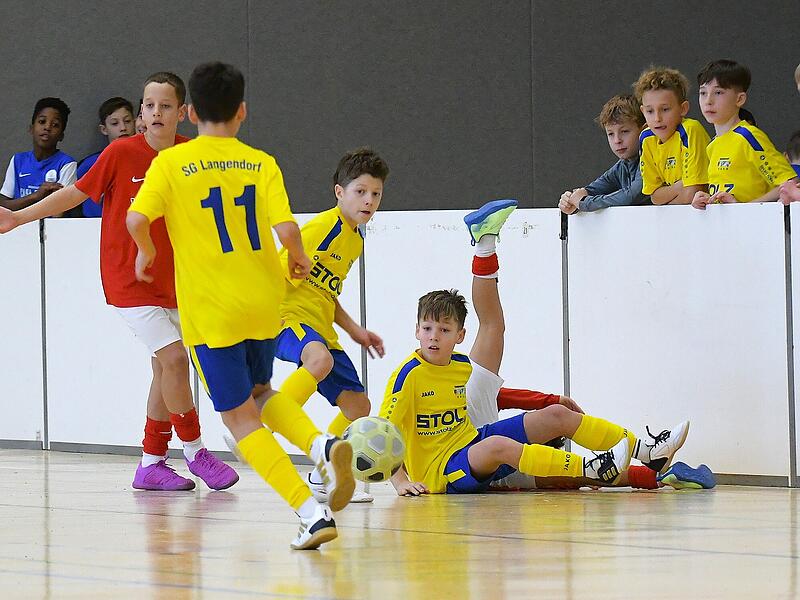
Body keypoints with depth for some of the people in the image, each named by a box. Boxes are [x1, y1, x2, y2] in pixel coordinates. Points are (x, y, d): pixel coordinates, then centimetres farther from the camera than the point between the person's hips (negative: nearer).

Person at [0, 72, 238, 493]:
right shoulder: (121, 153, -13)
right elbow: (77, 193, -2)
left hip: (172, 280, 5)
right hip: (129, 280, -5)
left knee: (166, 371, 9)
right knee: (173, 358, -16)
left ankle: (151, 464, 20)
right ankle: (195, 452, -1)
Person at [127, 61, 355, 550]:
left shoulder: (171, 163, -4)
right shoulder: (262, 164, 1)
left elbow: (137, 219, -17)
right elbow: (285, 227, -11)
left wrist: (146, 251, 5)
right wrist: (299, 258, 10)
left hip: (210, 309, -3)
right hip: (264, 303, 3)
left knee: (240, 416, 2)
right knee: (259, 391, 28)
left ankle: (311, 511, -14)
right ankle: (322, 444, -1)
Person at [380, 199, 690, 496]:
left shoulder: (464, 366, 6)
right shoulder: (409, 374, -14)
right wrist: (401, 481, -28)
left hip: (472, 444, 8)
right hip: (437, 473, -8)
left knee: (556, 415, 2)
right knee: (497, 444, -38)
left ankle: (646, 452, 1)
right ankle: (589, 468, -47)